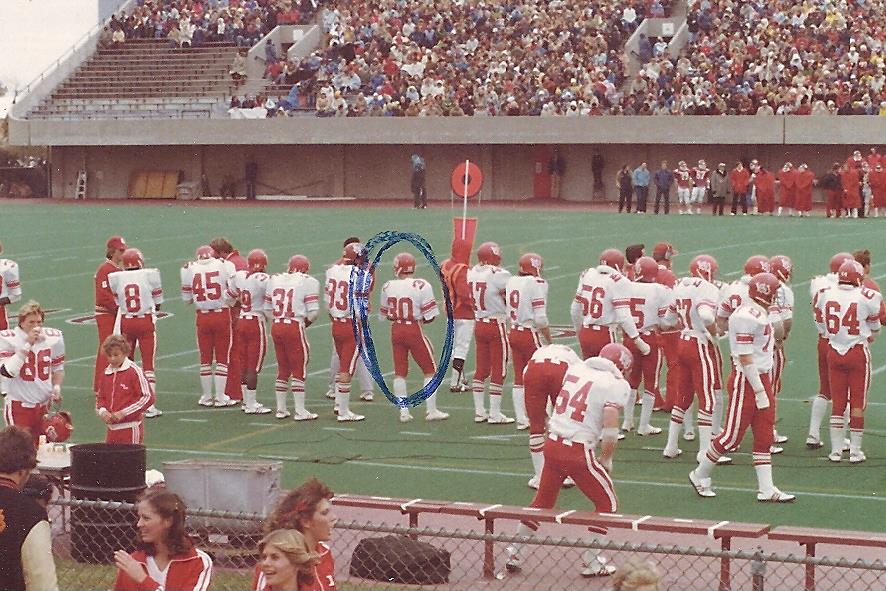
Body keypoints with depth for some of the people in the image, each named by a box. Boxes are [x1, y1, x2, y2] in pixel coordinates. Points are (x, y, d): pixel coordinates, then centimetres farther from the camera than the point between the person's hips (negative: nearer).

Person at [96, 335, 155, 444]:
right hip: (112, 427, 6)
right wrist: (102, 411, -1)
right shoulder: (107, 373, 10)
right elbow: (100, 397, 22)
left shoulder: (134, 371, -8)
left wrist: (123, 413, -14)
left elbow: (148, 397, -11)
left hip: (130, 427, -6)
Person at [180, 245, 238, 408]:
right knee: (222, 358, 6)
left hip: (202, 317, 1)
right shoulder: (225, 266, -5)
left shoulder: (190, 270, 0)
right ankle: (220, 397, 8)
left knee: (205, 358, 12)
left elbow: (187, 298, 6)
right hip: (222, 315, -1)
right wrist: (228, 302, 7)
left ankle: (207, 396, 17)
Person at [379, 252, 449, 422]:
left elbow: (383, 315, 7)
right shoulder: (421, 286, -14)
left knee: (400, 372, 12)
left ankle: (404, 411, 13)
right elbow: (430, 315, -11)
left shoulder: (388, 287, -4)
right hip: (415, 330, -3)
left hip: (396, 330, 3)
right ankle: (432, 411, 10)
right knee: (430, 370, 10)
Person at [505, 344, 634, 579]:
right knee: (607, 503, 14)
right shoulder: (616, 385, -9)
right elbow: (610, 431, -14)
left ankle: (514, 553, 27)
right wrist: (606, 460, -2)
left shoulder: (576, 369, 9)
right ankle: (591, 562, 15)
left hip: (552, 443, 6)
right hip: (579, 451, -6)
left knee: (543, 500, 24)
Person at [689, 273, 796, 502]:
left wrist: (765, 386, 16)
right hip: (746, 381, -10)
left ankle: (766, 489, 13)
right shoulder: (745, 317, -20)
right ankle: (700, 475, 16)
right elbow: (745, 358, -22)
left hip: (762, 378, 10)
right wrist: (759, 391, -20)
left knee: (764, 436, 9)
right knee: (732, 436, -1)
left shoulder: (760, 314, 10)